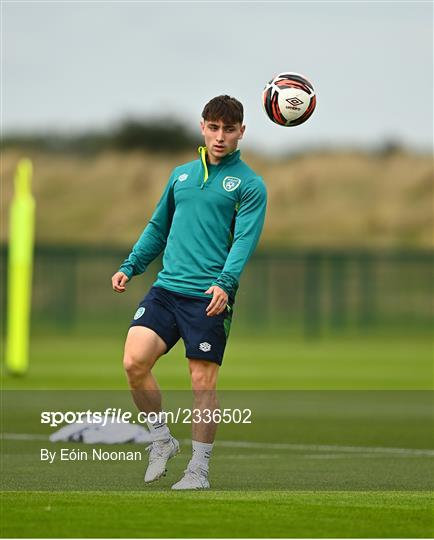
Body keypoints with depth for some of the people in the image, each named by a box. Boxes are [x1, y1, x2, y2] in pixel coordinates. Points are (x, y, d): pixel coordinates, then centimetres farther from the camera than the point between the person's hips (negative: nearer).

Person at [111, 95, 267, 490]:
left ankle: (199, 469, 10)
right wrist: (131, 266, 14)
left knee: (203, 383, -3)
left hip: (210, 299, -4)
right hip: (166, 289, 4)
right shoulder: (182, 174, 18)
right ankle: (162, 440, 7)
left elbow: (244, 239, -10)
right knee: (135, 361, -12)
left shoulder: (249, 184, 1)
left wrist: (225, 283, -26)